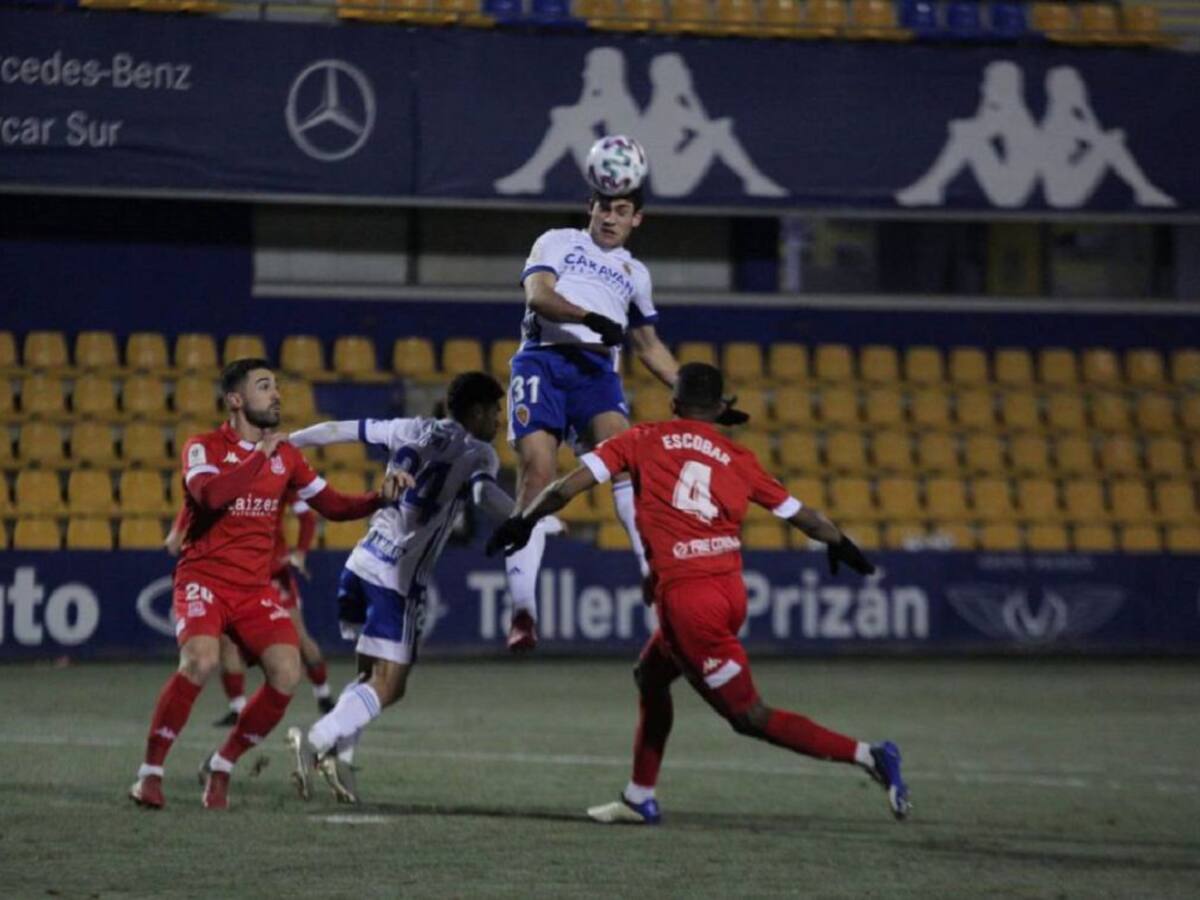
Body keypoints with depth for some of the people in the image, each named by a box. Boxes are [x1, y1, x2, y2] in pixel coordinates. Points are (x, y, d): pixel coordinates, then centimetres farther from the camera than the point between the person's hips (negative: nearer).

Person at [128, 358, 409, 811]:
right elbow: (209, 494, -27)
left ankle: (220, 768, 5)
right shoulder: (204, 447, -6)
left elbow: (331, 504, 15)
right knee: (200, 660, -30)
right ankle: (149, 772, -17)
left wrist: (380, 498, -1)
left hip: (255, 587, 5)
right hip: (204, 580, -5)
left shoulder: (286, 455, 10)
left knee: (287, 674, -14)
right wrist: (261, 455, -26)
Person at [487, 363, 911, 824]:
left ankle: (867, 755, -10)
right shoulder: (738, 459, 12)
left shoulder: (645, 440, 5)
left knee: (750, 717, 1)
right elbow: (801, 514, 15)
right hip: (731, 590, 6)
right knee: (651, 674, 28)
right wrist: (842, 546, 33)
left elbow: (570, 485, 0)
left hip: (685, 595, -6)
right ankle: (639, 799, 32)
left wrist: (524, 521, 13)